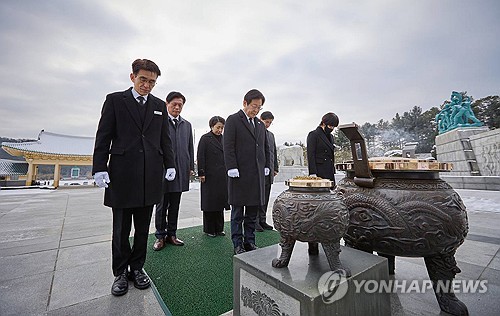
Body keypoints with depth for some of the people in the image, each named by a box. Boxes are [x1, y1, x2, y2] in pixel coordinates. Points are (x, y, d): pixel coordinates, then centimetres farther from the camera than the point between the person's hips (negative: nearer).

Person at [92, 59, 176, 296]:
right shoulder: (115, 100, 6)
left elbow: (165, 139, 11)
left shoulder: (159, 106, 13)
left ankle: (137, 268, 28)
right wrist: (99, 168, -6)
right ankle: (120, 273, 27)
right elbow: (103, 137, 1)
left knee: (143, 228, 11)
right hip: (122, 174, -2)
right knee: (121, 229, 9)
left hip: (150, 177, 2)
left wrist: (169, 165, 4)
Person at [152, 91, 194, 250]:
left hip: (181, 170, 4)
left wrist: (191, 167, 9)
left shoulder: (187, 124, 14)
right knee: (161, 205, 7)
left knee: (175, 205, 12)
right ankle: (160, 236, 21)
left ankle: (171, 234, 25)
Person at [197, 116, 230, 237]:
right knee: (209, 201, 5)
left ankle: (219, 228, 23)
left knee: (220, 200, 10)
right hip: (210, 176, -5)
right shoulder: (205, 139, -2)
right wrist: (201, 173, -12)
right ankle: (209, 229, 19)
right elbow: (200, 157, -7)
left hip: (222, 176, 5)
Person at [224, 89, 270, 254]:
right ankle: (238, 244, 19)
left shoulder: (260, 124, 18)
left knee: (253, 211, 12)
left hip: (257, 175, 6)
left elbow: (266, 147, 22)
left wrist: (266, 166, 12)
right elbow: (228, 146, -9)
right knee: (237, 212, 6)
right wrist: (232, 169, -15)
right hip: (240, 174, -6)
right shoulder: (233, 120, -1)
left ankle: (249, 241, 25)